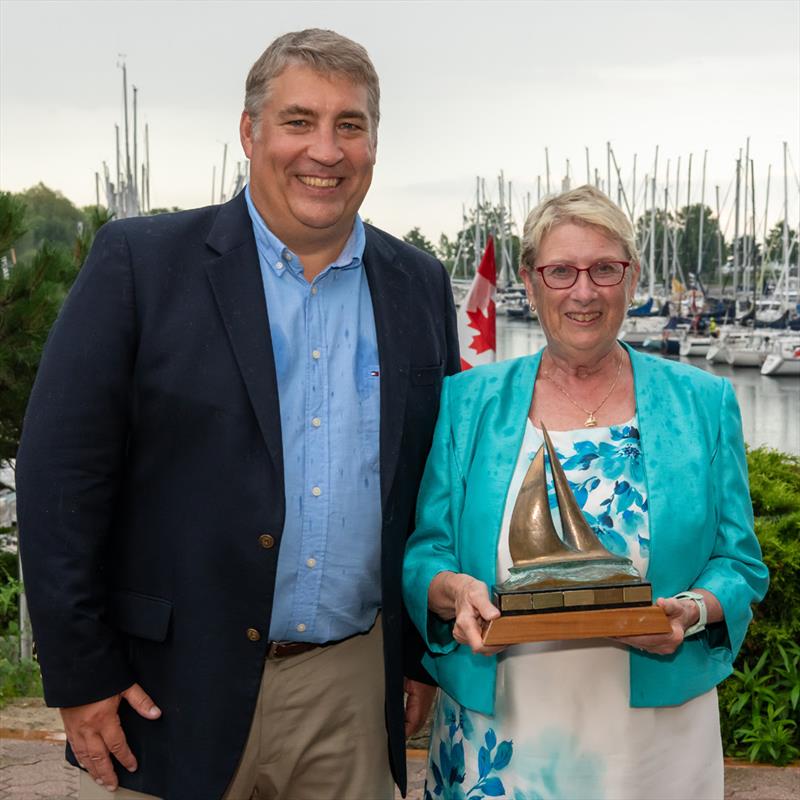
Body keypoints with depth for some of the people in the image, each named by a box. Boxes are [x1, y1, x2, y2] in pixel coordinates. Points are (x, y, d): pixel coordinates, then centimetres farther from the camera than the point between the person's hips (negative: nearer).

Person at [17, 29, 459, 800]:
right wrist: (81, 676, -9)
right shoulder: (140, 263, -6)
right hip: (175, 692, -3)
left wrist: (424, 652, 10)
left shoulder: (418, 287, 6)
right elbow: (62, 473, -8)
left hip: (352, 685, 3)